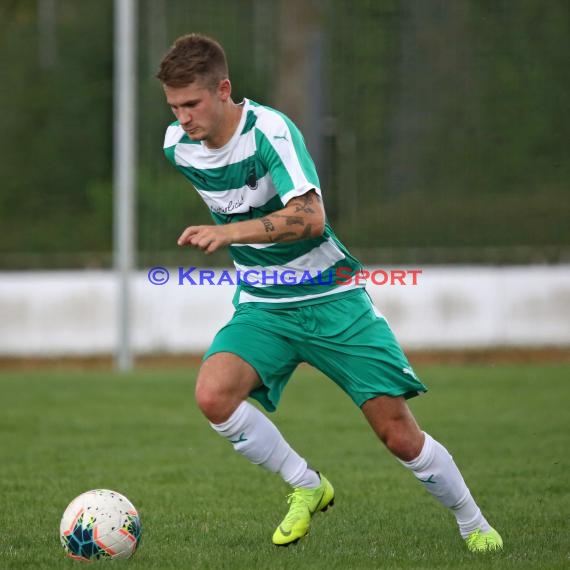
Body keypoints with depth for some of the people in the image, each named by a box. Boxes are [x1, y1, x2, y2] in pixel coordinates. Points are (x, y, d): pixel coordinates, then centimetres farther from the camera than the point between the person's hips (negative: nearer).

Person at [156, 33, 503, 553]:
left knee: (398, 433, -6)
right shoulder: (177, 146, -2)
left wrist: (230, 232, -43)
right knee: (213, 394, -26)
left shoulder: (270, 130, -21)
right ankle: (306, 487, -4)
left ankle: (474, 525, 20)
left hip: (329, 298, -5)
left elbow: (311, 217, -34)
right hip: (262, 306, 5)